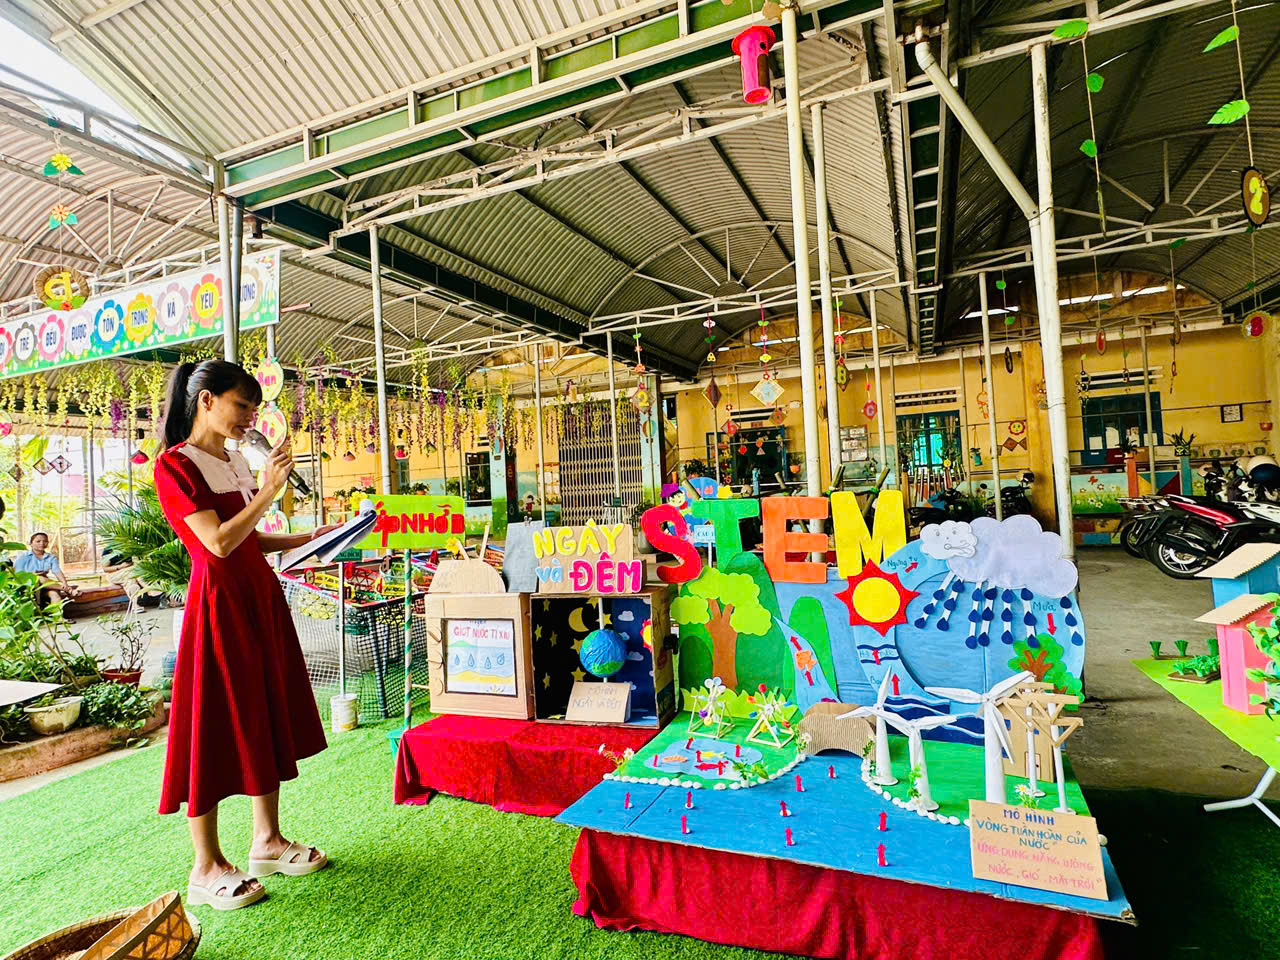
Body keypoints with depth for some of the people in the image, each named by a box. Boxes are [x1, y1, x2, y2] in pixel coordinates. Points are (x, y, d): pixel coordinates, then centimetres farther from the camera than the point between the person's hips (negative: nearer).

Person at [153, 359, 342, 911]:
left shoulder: (237, 463, 14)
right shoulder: (174, 465, -10)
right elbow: (218, 542, -20)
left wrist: (310, 539, 7)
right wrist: (269, 490, -19)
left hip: (260, 596, 8)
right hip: (218, 602, -8)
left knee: (266, 716, 12)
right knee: (214, 726, 1)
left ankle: (267, 842, 26)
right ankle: (206, 869, 16)